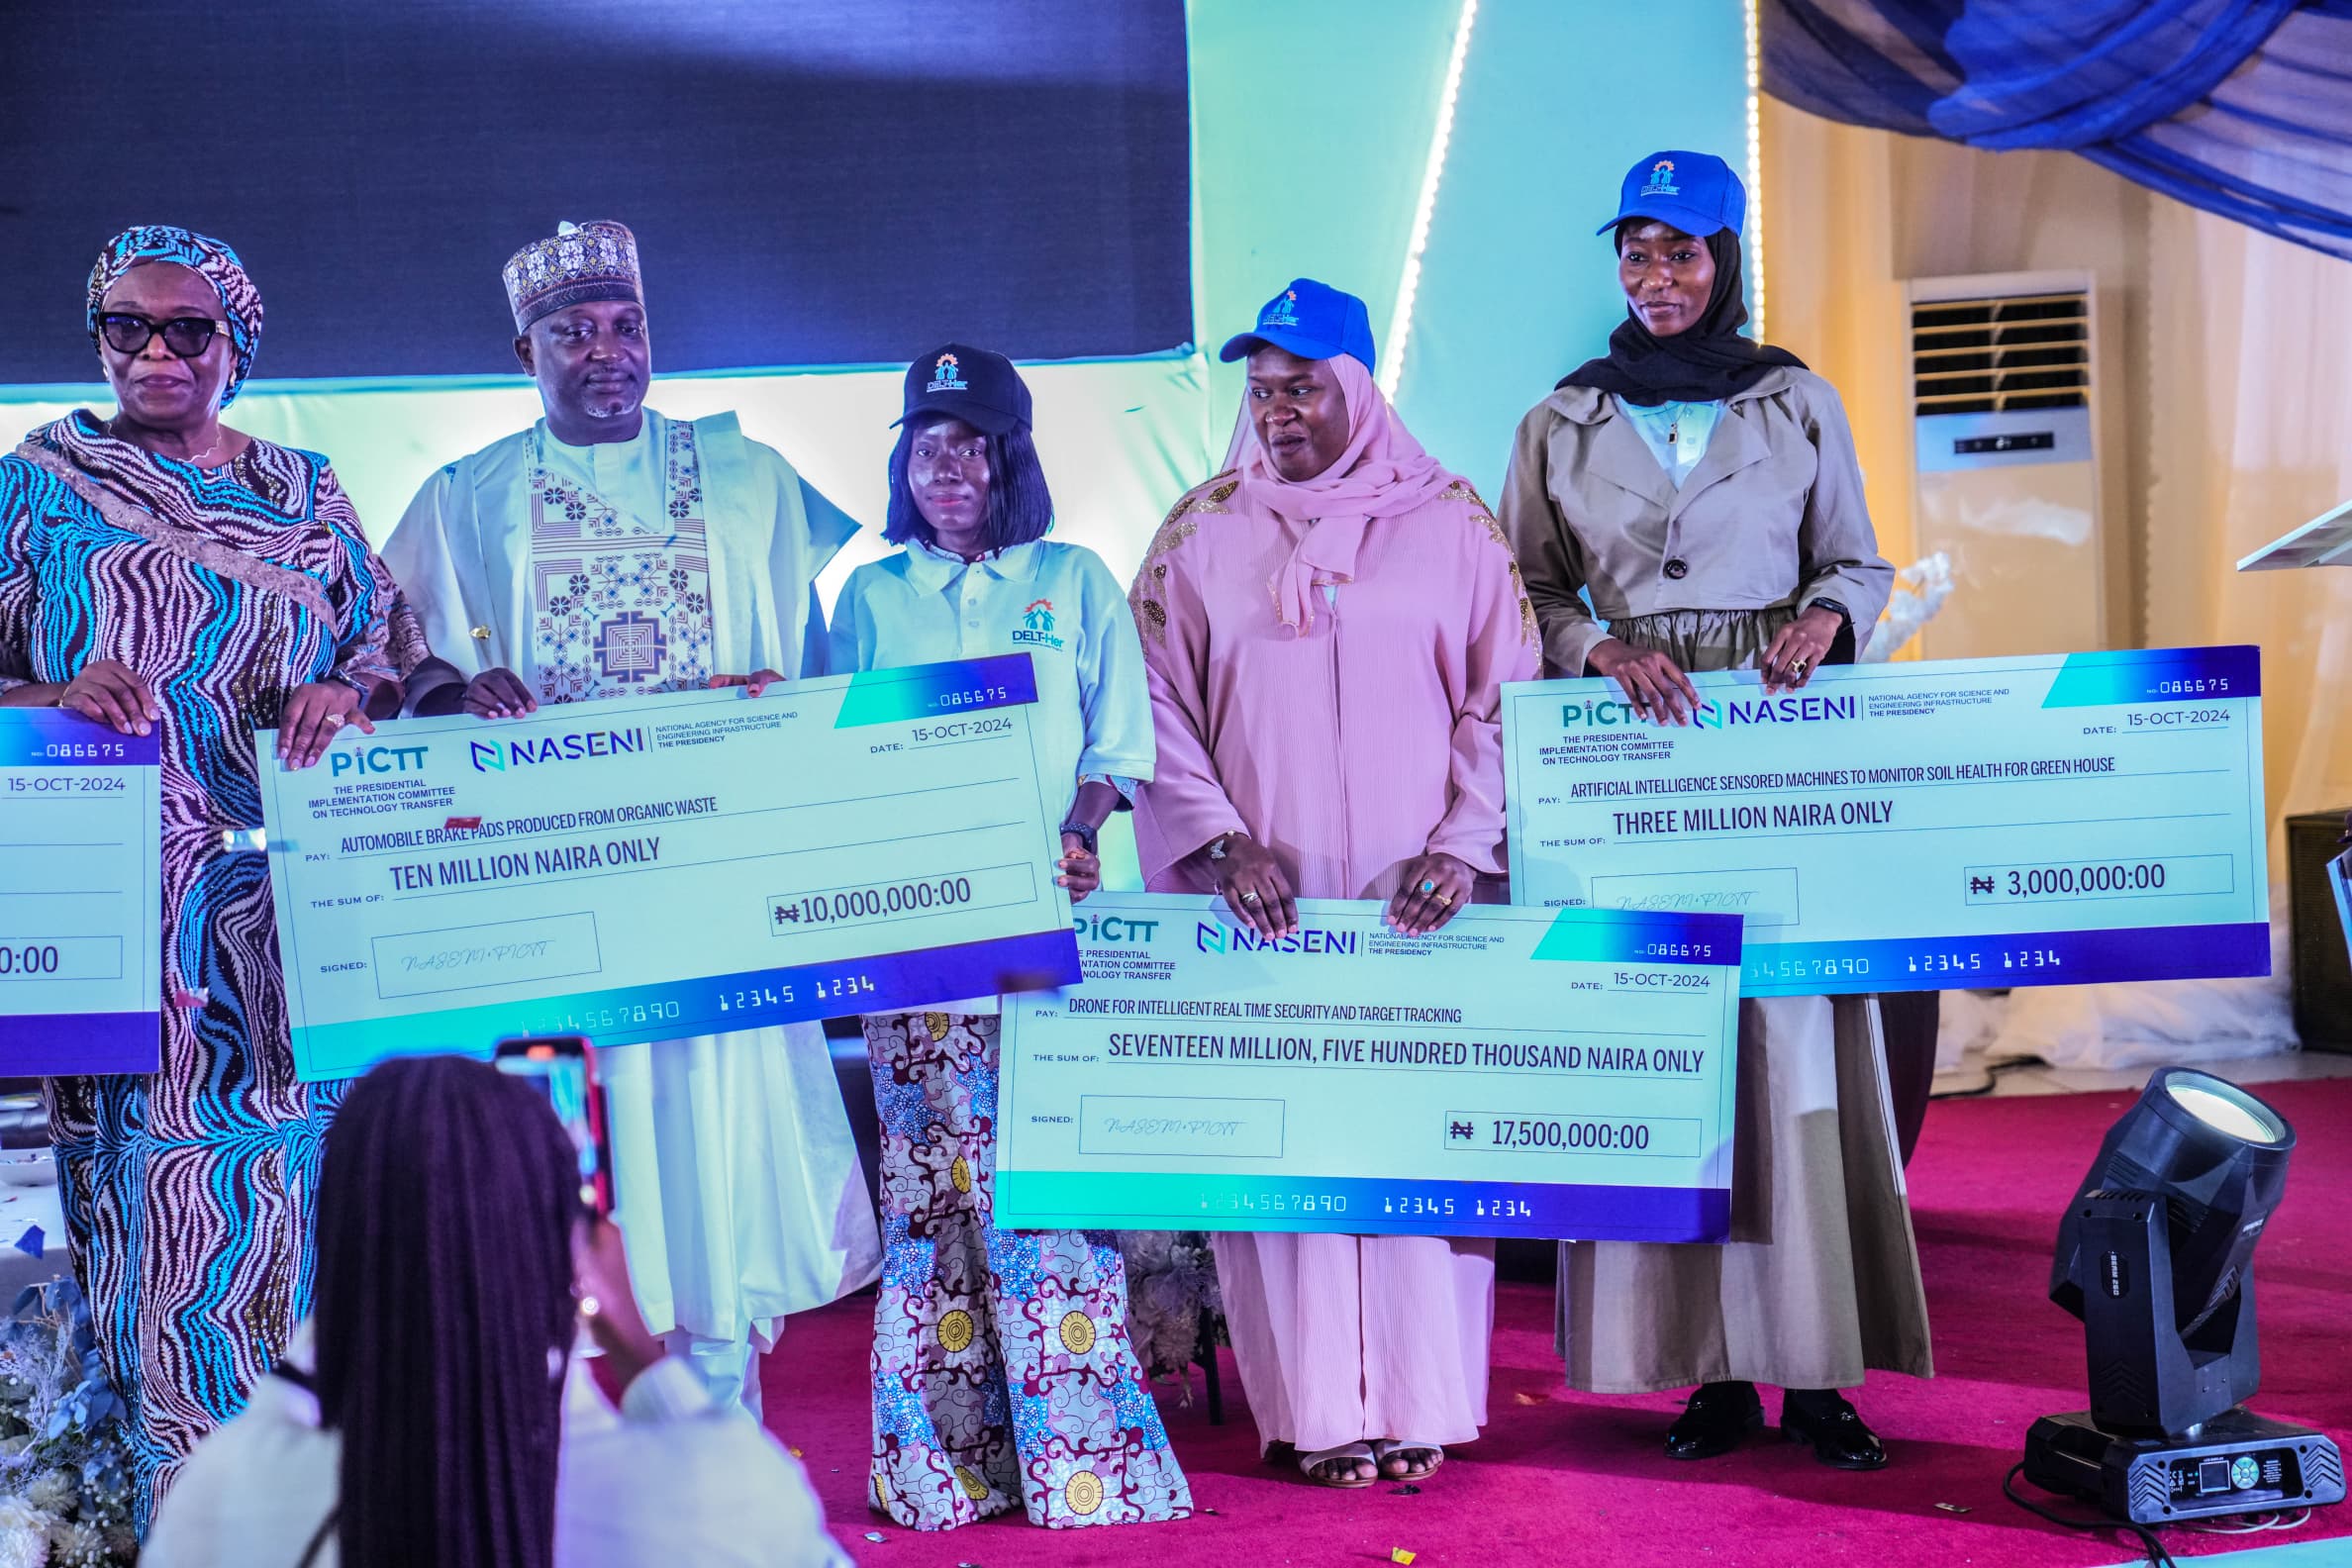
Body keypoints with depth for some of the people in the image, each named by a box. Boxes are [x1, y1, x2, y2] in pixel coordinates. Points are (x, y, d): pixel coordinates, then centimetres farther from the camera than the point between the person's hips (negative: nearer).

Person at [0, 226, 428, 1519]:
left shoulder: (303, 493, 14)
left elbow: (390, 648, 13)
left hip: (287, 894, 2)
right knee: (152, 1183, -3)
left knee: (299, 1172, 1)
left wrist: (348, 693, -8)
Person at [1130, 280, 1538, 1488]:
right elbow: (1156, 708, 5)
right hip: (1264, 898, 1)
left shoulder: (1449, 523, 7)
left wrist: (1465, 844, -7)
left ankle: (1419, 1400, 9)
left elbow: (1508, 695, 4)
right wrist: (1222, 842, -7)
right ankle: (1314, 1408, 6)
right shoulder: (1200, 536, 9)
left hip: (1420, 901, 0)